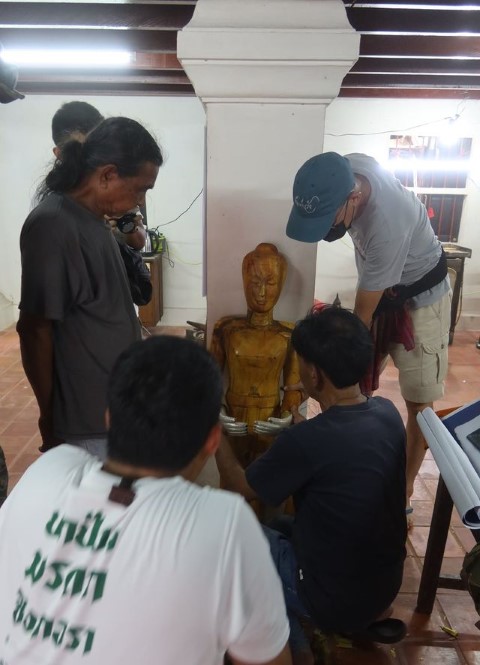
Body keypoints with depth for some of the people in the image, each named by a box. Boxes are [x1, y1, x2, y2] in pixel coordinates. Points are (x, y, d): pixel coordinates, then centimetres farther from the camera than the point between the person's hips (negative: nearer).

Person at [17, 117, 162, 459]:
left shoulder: (94, 219, 7)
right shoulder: (52, 226, -22)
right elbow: (35, 330, -19)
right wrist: (50, 417, -12)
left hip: (116, 402, 9)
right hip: (88, 418, -8)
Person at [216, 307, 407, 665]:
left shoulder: (306, 440, -30)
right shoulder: (388, 413, -11)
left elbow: (241, 488, -11)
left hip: (335, 600, -6)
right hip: (387, 585, 7)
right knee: (283, 524, 24)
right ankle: (361, 623, 23)